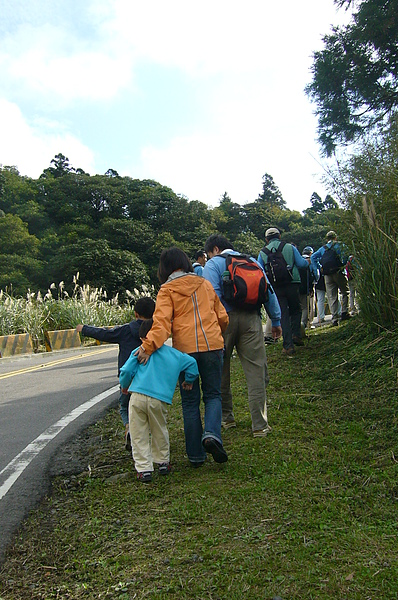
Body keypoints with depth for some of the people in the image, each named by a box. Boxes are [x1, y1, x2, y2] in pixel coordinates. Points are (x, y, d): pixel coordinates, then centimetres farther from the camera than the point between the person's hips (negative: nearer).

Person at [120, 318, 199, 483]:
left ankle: (144, 469, 8)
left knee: (138, 435, 8)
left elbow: (126, 371, 3)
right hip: (159, 399, 2)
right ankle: (162, 463, 32)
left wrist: (124, 386, 22)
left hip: (137, 397, -2)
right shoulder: (174, 354, 18)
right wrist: (188, 381, 34)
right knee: (159, 432, 22)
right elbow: (191, 363, 20)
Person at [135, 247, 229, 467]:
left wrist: (148, 346, -27)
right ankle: (212, 434, -13)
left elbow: (162, 321, -17)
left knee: (190, 402, 9)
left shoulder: (167, 290, 1)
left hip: (185, 349, -2)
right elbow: (222, 317, 17)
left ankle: (196, 455, 12)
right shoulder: (204, 284, 12)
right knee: (212, 394, 13)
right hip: (212, 345, 2)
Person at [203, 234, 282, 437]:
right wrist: (276, 320, 17)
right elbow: (268, 291, 14)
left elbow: (213, 296, -10)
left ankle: (226, 417, 25)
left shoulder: (213, 264, 4)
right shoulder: (251, 261, 17)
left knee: (221, 372, 14)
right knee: (256, 371, 1)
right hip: (251, 319, 3)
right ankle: (260, 425, -1)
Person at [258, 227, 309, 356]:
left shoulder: (262, 253, 5)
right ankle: (296, 335, 4)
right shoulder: (290, 247, 2)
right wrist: (307, 262, 22)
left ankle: (288, 345, 1)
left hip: (275, 288, 1)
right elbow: (302, 264, 1)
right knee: (295, 310, 20)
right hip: (292, 284, -1)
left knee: (283, 315, 4)